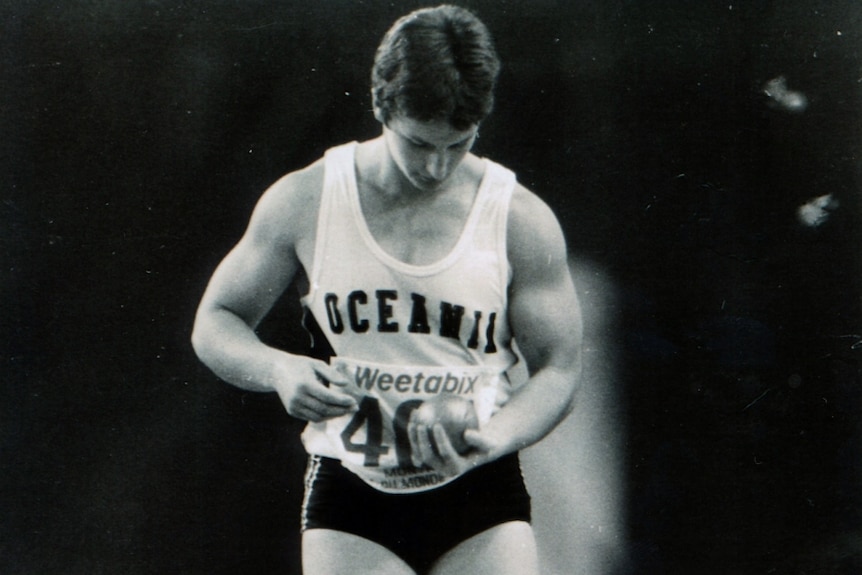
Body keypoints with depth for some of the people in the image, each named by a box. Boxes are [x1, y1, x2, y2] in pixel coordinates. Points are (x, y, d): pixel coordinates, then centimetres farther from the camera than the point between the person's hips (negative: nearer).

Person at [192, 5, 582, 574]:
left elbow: (558, 369, 3)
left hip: (480, 498, 0)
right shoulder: (305, 202, -1)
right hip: (349, 497, 0)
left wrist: (493, 439, -18)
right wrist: (278, 370, -15)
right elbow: (215, 322, 7)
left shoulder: (521, 221, -3)